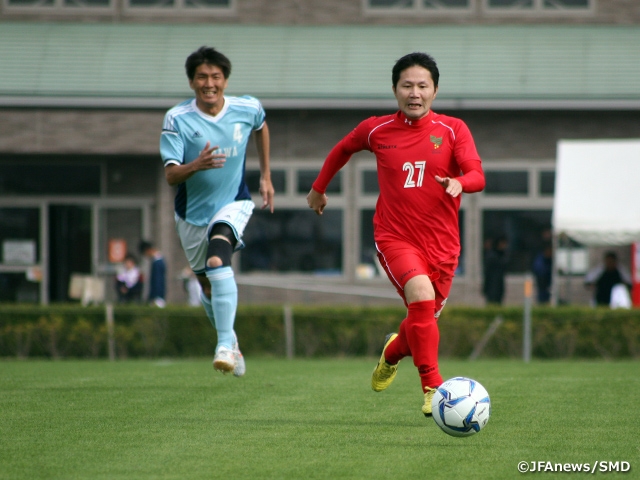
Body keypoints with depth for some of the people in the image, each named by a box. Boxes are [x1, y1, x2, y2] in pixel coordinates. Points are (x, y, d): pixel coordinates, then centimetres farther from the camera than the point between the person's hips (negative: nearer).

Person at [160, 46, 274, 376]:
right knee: (209, 287, 13)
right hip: (192, 213, 2)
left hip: (233, 204, -2)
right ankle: (230, 340, 43)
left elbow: (261, 128, 18)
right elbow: (171, 176, -20)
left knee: (217, 259, -31)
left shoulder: (247, 109, -8)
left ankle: (225, 345, -35)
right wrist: (195, 166, -41)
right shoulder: (177, 119, -14)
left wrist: (265, 176, 18)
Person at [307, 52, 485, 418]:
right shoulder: (377, 130, 1)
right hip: (395, 237, -2)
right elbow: (343, 149, 22)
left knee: (426, 318, 11)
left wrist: (459, 183, -33)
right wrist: (319, 188, 29)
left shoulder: (453, 130, -1)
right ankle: (432, 387, -24)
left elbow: (477, 176, -11)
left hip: (441, 242, 2)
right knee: (421, 296, -28)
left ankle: (394, 352, 48)